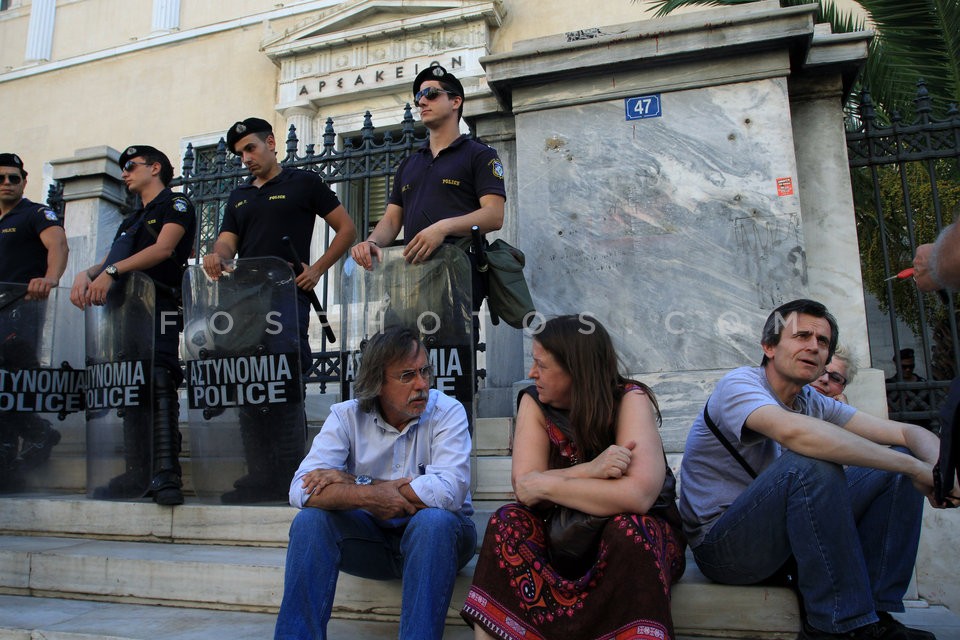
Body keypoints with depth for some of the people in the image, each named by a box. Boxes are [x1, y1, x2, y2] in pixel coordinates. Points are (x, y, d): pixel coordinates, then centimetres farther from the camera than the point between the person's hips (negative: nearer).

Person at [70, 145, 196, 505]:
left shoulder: (175, 204, 8)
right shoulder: (132, 220, 33)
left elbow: (164, 249, -9)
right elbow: (108, 262, 22)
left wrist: (112, 271, -17)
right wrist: (86, 275, -1)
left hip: (157, 305, -8)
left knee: (157, 383, -20)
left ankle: (166, 473, -26)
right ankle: (137, 474, 3)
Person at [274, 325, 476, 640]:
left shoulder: (447, 411, -13)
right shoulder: (347, 416, -7)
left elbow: (449, 491, -29)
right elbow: (301, 490, -18)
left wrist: (353, 481, -23)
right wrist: (369, 496, -32)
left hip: (435, 533, -2)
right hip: (373, 534, 2)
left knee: (433, 519, -35)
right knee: (310, 520, -22)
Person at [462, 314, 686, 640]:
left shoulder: (630, 399, -17)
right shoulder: (534, 403, -6)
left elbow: (637, 496, -32)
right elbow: (524, 487, -18)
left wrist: (546, 484, -26)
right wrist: (590, 471, -33)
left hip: (638, 534, -3)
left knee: (627, 530, -34)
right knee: (508, 521, -23)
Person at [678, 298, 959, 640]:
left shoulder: (813, 402, 8)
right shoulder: (739, 383, -14)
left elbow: (908, 432, 2)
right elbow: (795, 431, -36)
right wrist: (915, 467, -29)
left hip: (786, 539, 8)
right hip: (721, 545, -7)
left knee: (901, 459, 0)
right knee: (811, 462, -32)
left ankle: (876, 610, -3)